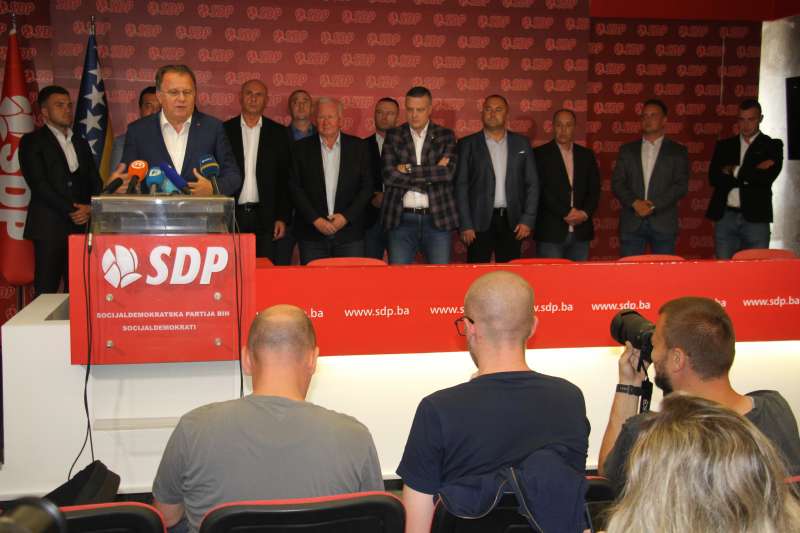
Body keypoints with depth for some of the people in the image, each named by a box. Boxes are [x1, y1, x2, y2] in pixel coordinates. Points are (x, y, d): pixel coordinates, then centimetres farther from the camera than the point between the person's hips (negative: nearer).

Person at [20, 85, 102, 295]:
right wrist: (71, 211, -12)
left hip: (81, 226, 5)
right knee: (46, 291, -6)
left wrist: (90, 209, -4)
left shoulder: (81, 144, 21)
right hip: (49, 228, -5)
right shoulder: (32, 142, 4)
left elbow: (95, 183, 16)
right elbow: (39, 184, -7)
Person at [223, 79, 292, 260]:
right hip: (230, 216, 0)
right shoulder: (225, 130, 6)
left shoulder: (278, 133, 7)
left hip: (265, 217, 0)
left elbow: (285, 179, 5)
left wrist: (282, 217, -1)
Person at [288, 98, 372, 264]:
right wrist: (316, 220, -9)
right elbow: (295, 188, 1)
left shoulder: (358, 147, 7)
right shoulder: (301, 148, 6)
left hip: (350, 233, 0)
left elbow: (367, 186, 4)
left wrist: (346, 216, -7)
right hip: (312, 234, 0)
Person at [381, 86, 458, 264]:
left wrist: (408, 169, -9)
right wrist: (431, 174, -9)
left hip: (438, 218, 0)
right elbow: (389, 175, -8)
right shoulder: (393, 136, 6)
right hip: (402, 219, 0)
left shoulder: (446, 136, 6)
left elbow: (447, 171, -10)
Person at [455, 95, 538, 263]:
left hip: (512, 221, 2)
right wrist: (465, 225, -7)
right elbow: (461, 186, 0)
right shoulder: (468, 144, 4)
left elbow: (532, 184, 9)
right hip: (480, 222, -2)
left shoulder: (521, 143, 10)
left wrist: (528, 220, -1)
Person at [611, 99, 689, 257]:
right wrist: (634, 203, -11)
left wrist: (654, 205, -13)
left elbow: (681, 185, -1)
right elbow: (616, 182, 6)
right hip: (632, 223, 1)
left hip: (663, 224, -1)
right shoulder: (627, 150, 14)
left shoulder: (678, 151, 8)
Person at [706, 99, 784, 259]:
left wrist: (734, 171, -3)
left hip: (756, 217, -2)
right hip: (725, 217, 2)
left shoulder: (772, 146, 6)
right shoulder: (724, 145, 14)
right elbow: (713, 178, 1)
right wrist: (750, 175, -7)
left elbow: (767, 177, -10)